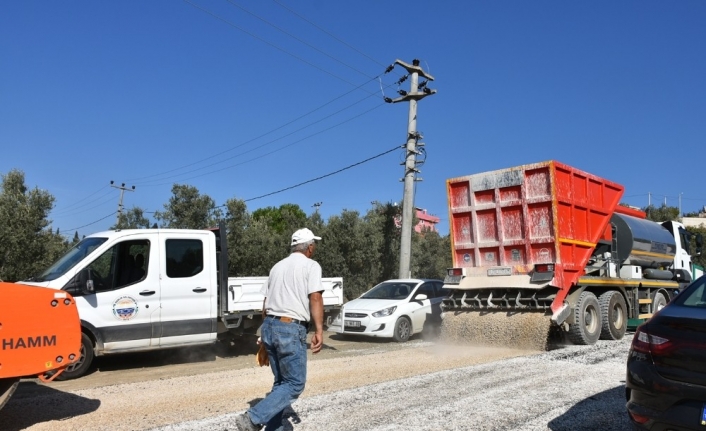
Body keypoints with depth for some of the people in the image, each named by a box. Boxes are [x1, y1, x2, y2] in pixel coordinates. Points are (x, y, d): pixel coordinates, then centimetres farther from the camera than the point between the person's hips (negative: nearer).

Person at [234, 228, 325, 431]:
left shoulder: (277, 266, 18)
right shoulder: (311, 266, -2)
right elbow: (315, 299, -15)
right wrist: (319, 331, -17)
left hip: (270, 326, 8)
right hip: (291, 329, -8)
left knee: (281, 382, 18)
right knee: (294, 384, 1)